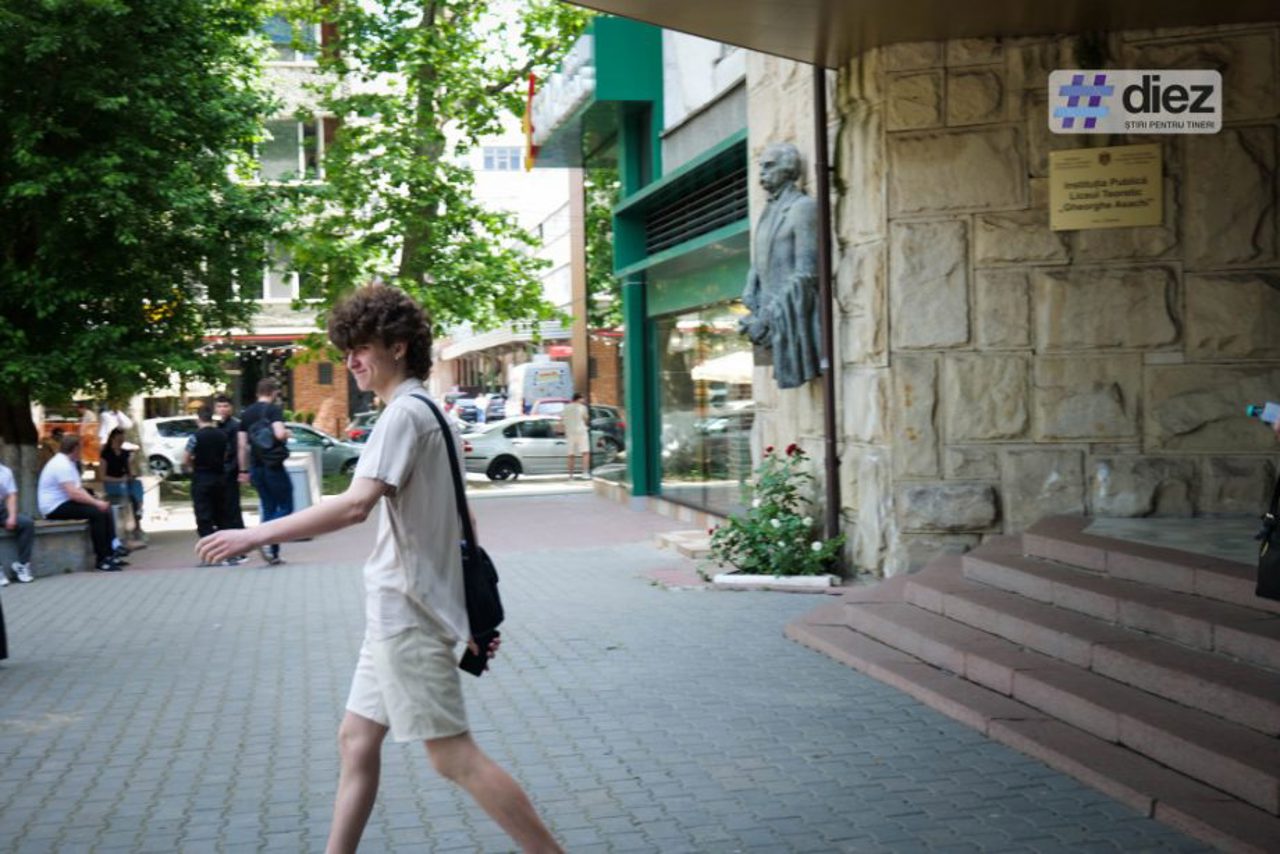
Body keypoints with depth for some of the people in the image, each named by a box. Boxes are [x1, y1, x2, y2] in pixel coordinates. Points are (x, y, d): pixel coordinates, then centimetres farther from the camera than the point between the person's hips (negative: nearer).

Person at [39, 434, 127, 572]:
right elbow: (73, 493, -27)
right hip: (55, 508, -11)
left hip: (65, 503, 11)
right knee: (96, 512, -23)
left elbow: (78, 488, 13)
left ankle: (111, 552, -1)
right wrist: (96, 502, -21)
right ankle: (101, 560, -19)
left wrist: (95, 500, -2)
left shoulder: (69, 462, 14)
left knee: (105, 509, 4)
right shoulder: (62, 465, -20)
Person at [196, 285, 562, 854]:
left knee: (454, 756, -5)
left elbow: (355, 505, -29)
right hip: (398, 613, 10)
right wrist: (476, 614, 20)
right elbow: (461, 523, 18)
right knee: (357, 741, 13)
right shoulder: (430, 413, 16)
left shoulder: (403, 414, -15)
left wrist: (254, 535, -25)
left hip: (406, 614, -10)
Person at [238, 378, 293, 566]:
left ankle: (273, 553, 10)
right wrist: (287, 433, -3)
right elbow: (279, 434, -26)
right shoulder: (274, 410, -9)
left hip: (256, 468, 7)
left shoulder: (246, 413, 11)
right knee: (285, 507, 1)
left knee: (268, 508, 13)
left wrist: (244, 470, 15)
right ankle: (269, 541, -19)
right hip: (273, 466, -7)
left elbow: (242, 445, 10)